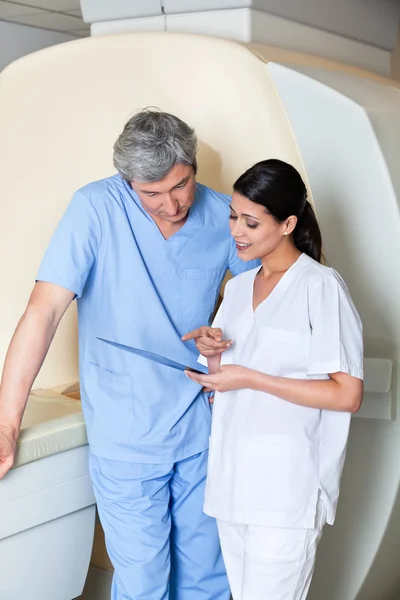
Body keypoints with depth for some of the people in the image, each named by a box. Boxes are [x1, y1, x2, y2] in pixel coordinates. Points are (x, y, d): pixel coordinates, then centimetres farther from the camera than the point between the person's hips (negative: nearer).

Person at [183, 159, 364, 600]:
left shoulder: (321, 287, -9)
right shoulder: (237, 288, 13)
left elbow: (347, 395, -14)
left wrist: (249, 378, -16)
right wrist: (212, 353, -2)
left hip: (286, 486, -7)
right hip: (232, 478, 7)